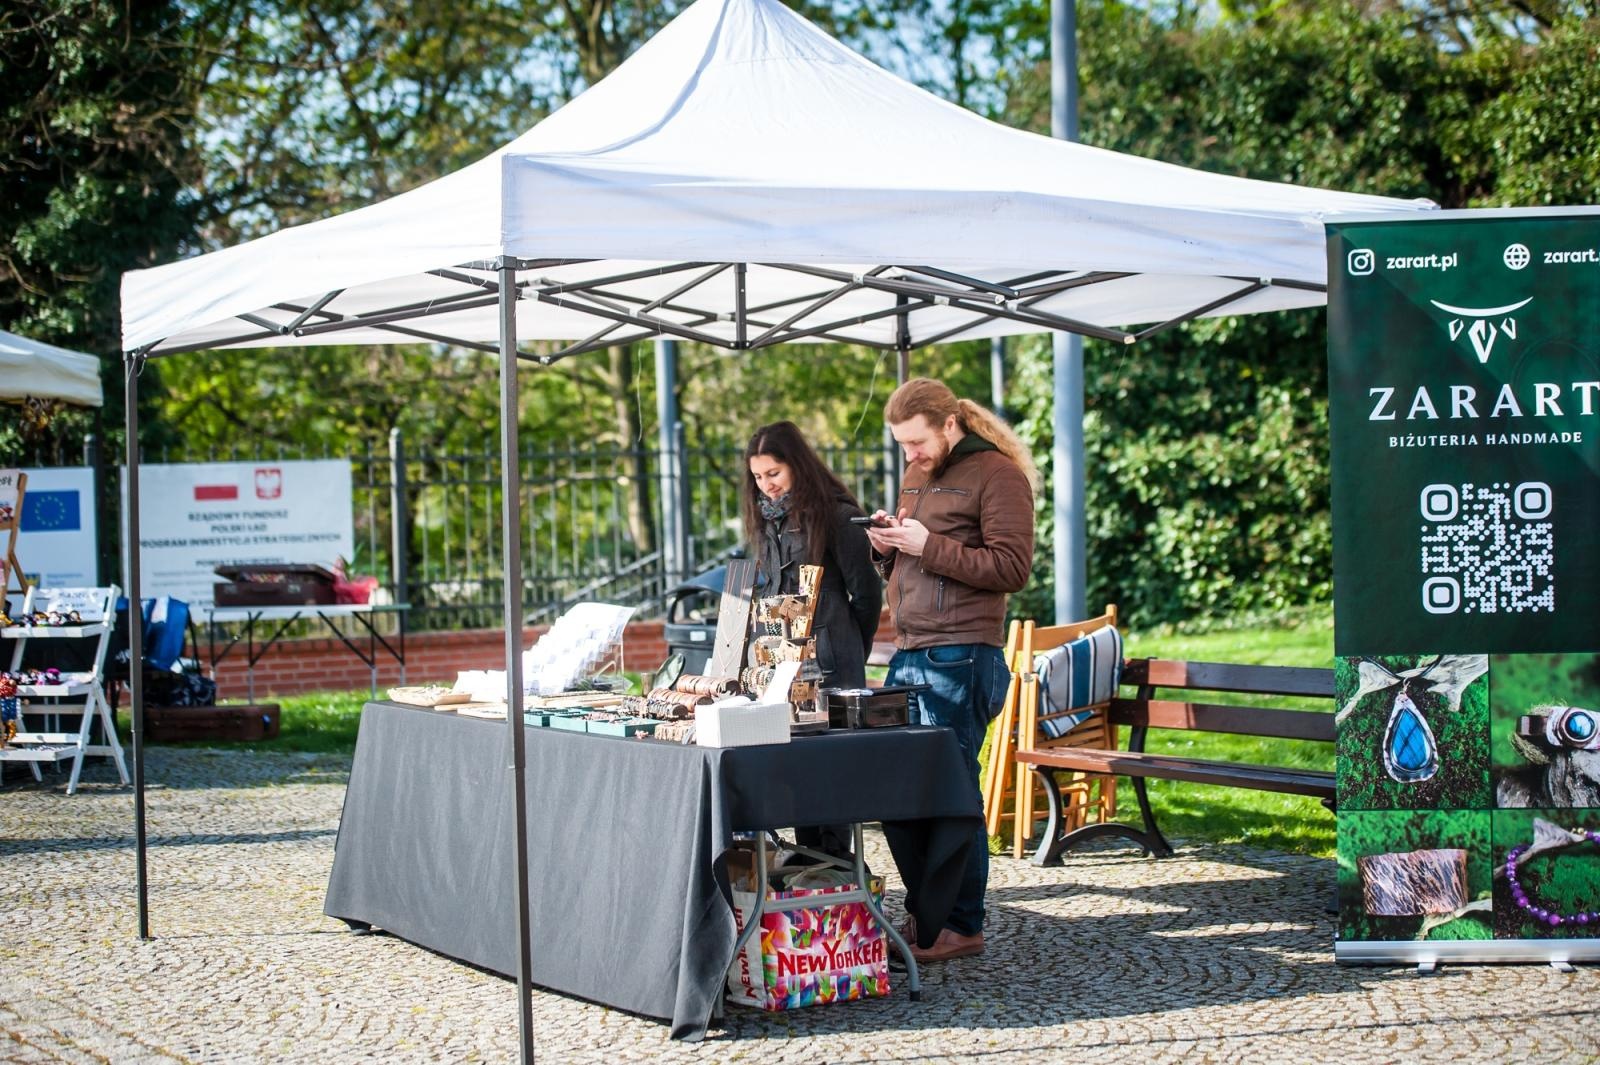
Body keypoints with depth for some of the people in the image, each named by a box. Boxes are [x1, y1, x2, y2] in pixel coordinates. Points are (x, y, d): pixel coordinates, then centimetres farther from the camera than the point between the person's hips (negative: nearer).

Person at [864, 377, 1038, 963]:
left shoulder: (996, 474, -7)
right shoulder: (918, 476, 21)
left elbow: (1013, 567, -15)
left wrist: (928, 546, -17)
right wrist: (887, 547, 6)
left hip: (960, 657, -9)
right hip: (908, 653, 9)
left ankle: (962, 926, 3)